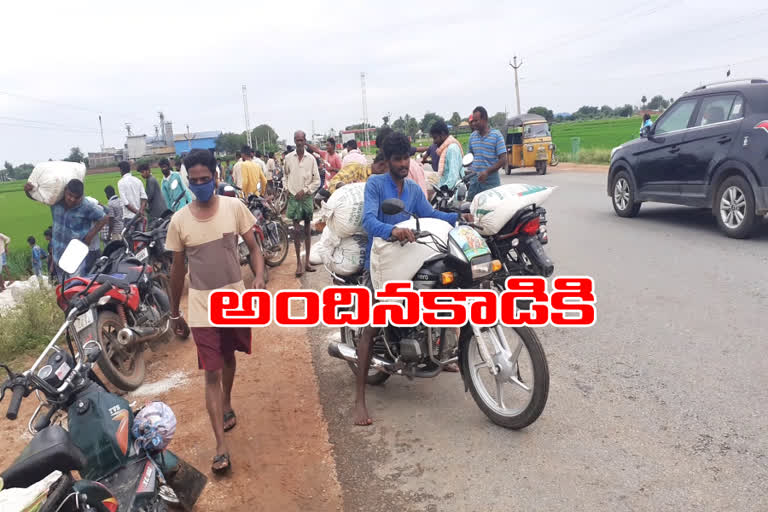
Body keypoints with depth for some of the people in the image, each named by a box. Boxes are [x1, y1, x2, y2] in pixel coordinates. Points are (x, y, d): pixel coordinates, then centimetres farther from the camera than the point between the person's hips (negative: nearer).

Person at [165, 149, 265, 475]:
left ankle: (227, 405, 50)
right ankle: (221, 446, 0)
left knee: (229, 358, 23)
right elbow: (178, 269, 3)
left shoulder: (234, 207, -8)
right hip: (202, 306, -1)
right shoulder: (179, 221, -7)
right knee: (211, 374, -4)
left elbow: (253, 247, -2)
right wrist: (174, 313, 9)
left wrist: (259, 277, -23)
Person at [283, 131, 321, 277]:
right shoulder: (288, 158, 0)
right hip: (293, 197, -1)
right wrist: (287, 189, 4)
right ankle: (299, 262, 2)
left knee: (307, 230, 7)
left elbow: (317, 181, -1)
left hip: (307, 196, 1)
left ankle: (307, 262, 15)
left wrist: (304, 190, -10)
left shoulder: (311, 159, -2)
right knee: (297, 230, -5)